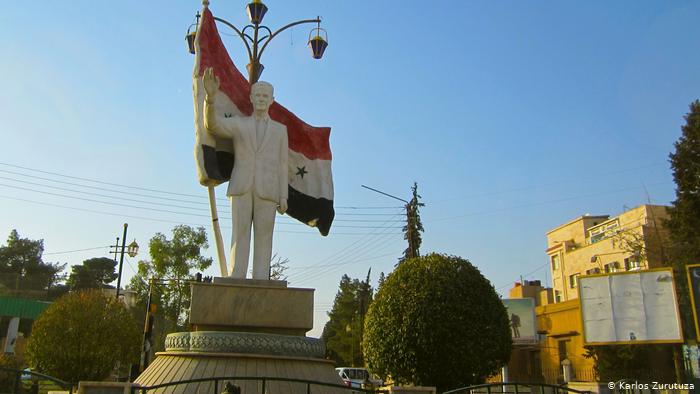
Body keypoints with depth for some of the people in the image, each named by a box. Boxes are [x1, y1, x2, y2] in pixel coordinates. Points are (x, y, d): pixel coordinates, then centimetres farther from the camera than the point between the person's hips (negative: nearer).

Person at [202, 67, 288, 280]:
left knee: (263, 238, -4)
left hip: (267, 190, 0)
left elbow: (282, 165, 12)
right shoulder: (238, 123, 16)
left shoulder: (280, 129, 18)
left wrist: (283, 196, 2)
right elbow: (212, 124, -3)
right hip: (241, 188, 0)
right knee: (240, 235, -5)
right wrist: (211, 97, -22)